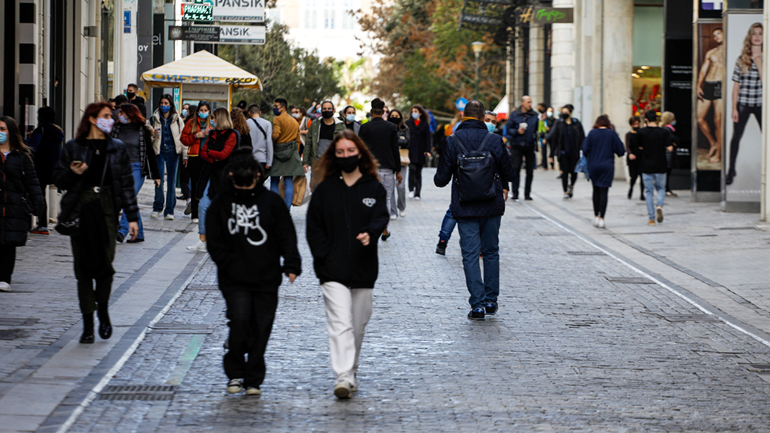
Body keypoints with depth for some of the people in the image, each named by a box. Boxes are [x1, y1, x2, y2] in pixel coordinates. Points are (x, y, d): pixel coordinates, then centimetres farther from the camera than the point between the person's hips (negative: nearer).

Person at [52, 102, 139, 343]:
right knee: (83, 267, 0)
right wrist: (72, 172, -12)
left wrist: (132, 217, 6)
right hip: (80, 209, 0)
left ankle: (103, 309, 14)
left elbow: (127, 184, 11)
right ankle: (88, 324, 7)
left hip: (107, 208, 0)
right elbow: (59, 180, 10)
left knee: (105, 262, -12)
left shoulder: (117, 149, 11)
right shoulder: (74, 148, 6)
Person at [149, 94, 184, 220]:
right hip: (159, 152, 0)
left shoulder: (177, 119, 4)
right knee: (159, 180, -5)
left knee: (171, 181, 0)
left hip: (172, 152, 0)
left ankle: (169, 211, 7)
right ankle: (157, 208, 13)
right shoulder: (154, 118, 6)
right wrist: (153, 135, -10)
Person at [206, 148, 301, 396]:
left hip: (266, 279, 1)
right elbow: (214, 242, 7)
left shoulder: (271, 202, 4)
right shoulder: (221, 204, 4)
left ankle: (253, 380, 15)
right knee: (240, 320, -16)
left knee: (260, 330, 2)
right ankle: (235, 373, 2)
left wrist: (291, 265, -10)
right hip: (234, 280, -1)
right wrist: (230, 264, -4)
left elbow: (286, 235, 2)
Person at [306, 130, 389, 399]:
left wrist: (370, 234, -29)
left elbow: (380, 218, -7)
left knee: (358, 325, 12)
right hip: (333, 271, -2)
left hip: (364, 270, 2)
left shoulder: (374, 189, 7)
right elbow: (314, 227, 5)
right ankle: (343, 377, -21)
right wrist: (324, 257, -8)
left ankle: (351, 372, 29)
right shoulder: (325, 190, 5)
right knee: (340, 324, -15)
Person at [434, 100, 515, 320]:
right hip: (492, 206, 1)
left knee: (470, 255, 2)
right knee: (491, 252, 15)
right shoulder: (495, 140, -6)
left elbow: (441, 179, -5)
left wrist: (439, 179, 18)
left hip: (465, 209, -1)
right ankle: (491, 301, 19)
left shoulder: (453, 141, -7)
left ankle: (478, 304, -5)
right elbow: (509, 173, 1)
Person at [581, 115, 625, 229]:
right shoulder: (611, 133, -4)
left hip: (593, 166, 2)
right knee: (604, 192, -2)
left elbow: (585, 149, -4)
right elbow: (620, 150, -3)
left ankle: (596, 216, 18)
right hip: (607, 166, -2)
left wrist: (589, 157, 16)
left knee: (596, 191, 15)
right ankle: (601, 219, -7)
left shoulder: (592, 133, -2)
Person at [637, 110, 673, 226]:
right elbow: (669, 148, -9)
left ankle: (651, 218, 3)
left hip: (647, 167, 0)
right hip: (660, 167, 0)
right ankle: (659, 205, -13)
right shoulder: (664, 132, -6)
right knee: (661, 188, 17)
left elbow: (640, 147, 0)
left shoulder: (641, 132, -5)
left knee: (649, 191, 6)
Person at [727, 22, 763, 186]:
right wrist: (734, 108, -1)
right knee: (736, 136, 5)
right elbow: (736, 85, 3)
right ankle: (731, 171, 17)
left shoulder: (766, 57, 1)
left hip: (761, 103, -1)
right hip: (743, 103, 1)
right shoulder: (742, 59, 3)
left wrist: (759, 61, -15)